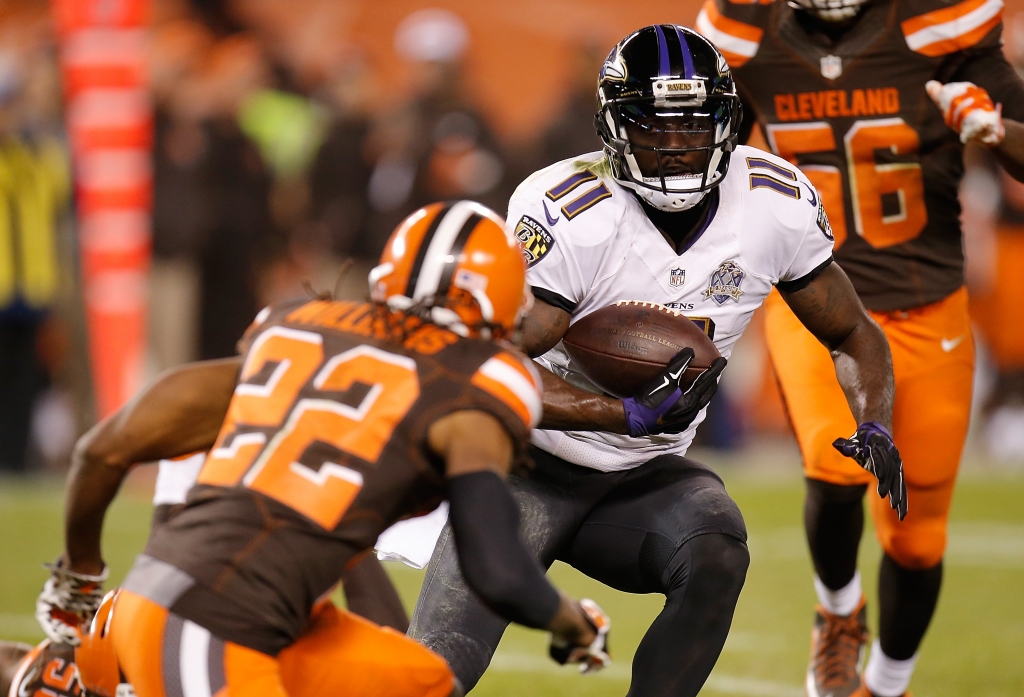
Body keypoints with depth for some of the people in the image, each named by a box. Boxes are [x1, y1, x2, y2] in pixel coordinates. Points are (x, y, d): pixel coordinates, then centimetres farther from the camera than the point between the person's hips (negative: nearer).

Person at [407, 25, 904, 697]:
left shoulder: (777, 205, -8)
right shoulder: (566, 214, -23)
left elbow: (853, 333, 7)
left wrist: (874, 427, -13)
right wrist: (632, 416, -36)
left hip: (650, 479, 4)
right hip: (532, 468, -3)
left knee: (717, 557, -30)